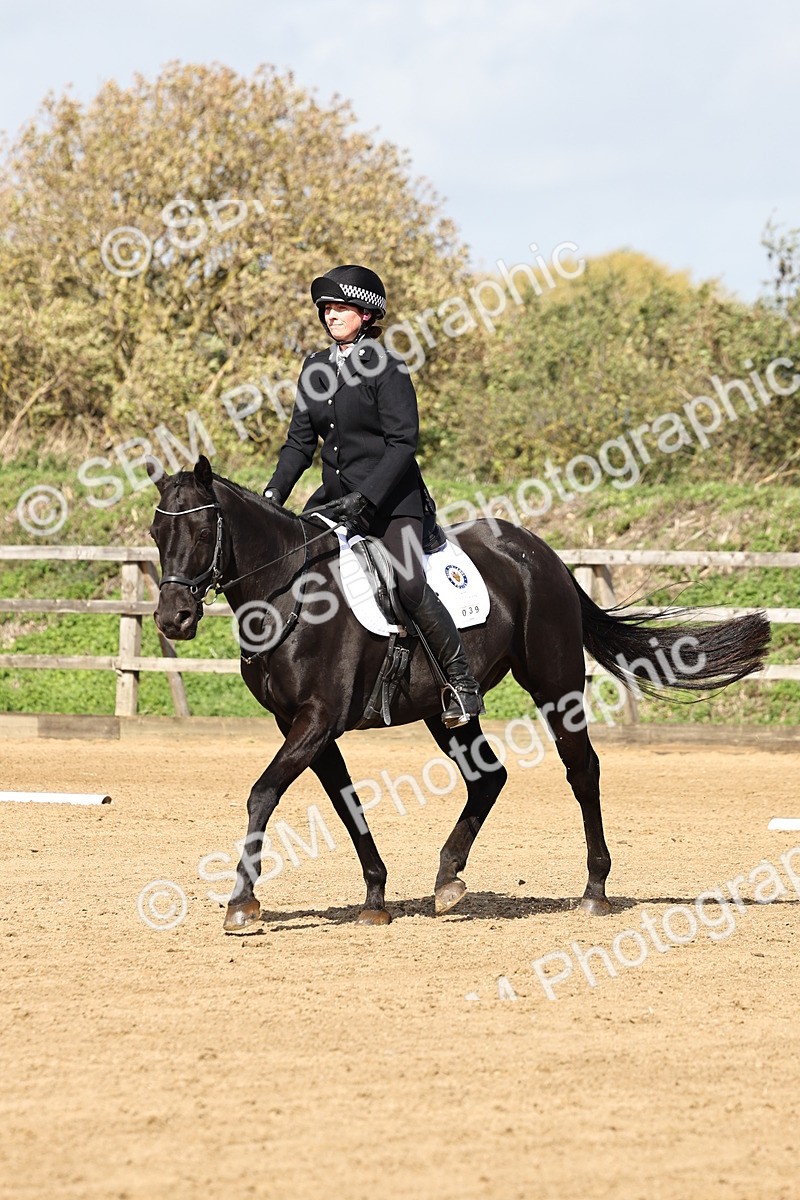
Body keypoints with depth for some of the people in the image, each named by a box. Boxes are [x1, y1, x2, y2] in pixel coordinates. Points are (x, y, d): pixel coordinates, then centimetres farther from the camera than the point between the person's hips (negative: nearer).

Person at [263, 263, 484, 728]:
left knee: (410, 584, -22)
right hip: (337, 493, 7)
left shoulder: (387, 369, -10)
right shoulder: (317, 369, 10)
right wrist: (274, 493, -2)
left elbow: (403, 442, -16)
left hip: (390, 497, -7)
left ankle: (463, 683, -13)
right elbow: (301, 441, 12)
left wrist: (365, 498, -24)